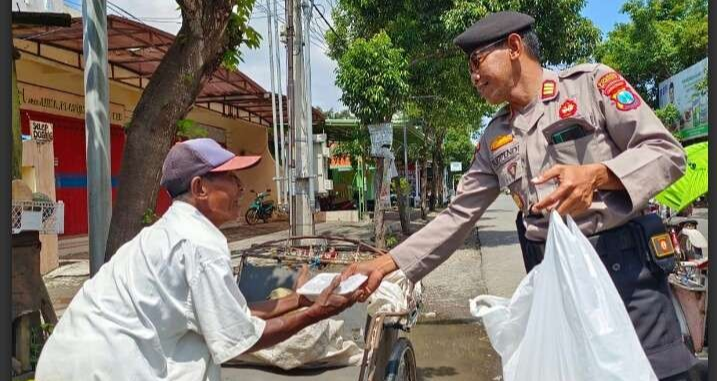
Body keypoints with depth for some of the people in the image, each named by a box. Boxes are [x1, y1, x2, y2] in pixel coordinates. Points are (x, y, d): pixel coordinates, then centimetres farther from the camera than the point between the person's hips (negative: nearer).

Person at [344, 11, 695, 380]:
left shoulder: (590, 82, 0)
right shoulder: (494, 138, 13)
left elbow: (668, 151, -4)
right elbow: (457, 216, 12)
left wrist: (594, 175, -23)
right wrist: (387, 263, 6)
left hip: (623, 263, -4)